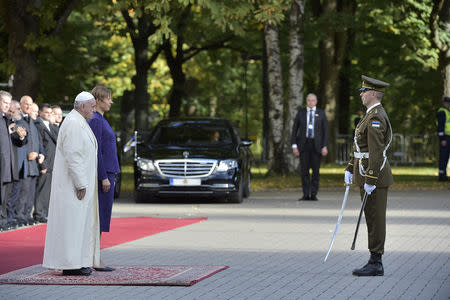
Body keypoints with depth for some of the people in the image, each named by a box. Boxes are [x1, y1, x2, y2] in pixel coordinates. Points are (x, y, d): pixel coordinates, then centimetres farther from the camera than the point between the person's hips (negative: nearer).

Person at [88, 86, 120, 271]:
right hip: (102, 173, -10)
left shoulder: (100, 120, 18)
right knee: (100, 216, -8)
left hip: (106, 173, 10)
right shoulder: (95, 120, -14)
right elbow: (96, 151, -19)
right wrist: (104, 178, -20)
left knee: (101, 216, 10)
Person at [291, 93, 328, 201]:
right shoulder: (301, 112, 7)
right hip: (303, 144, 1)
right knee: (304, 170, -2)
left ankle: (314, 194, 3)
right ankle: (306, 194, 3)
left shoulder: (321, 113, 5)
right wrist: (294, 145, -4)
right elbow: (294, 129, 6)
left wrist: (325, 146, -8)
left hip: (316, 145, -1)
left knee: (315, 170, -3)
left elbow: (325, 130, 2)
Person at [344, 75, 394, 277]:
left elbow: (376, 152, -22)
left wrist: (370, 180, -23)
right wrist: (350, 169, 22)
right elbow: (361, 147, 24)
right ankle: (375, 263, 16)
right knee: (372, 218, 12)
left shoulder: (376, 118, -17)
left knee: (375, 219, -6)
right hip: (366, 173, 10)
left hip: (375, 176, -10)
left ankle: (376, 264, -2)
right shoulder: (372, 115, 17)